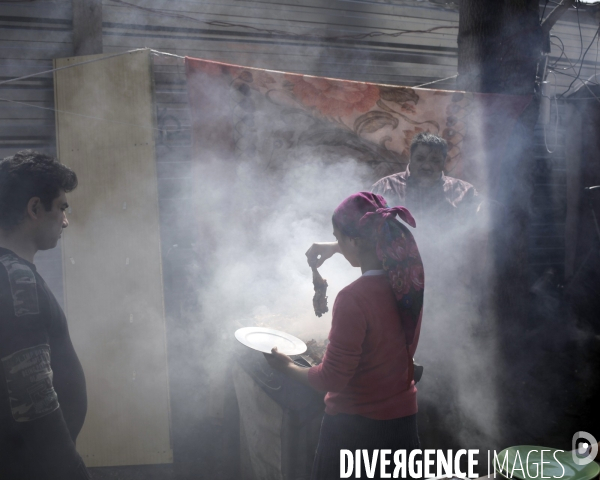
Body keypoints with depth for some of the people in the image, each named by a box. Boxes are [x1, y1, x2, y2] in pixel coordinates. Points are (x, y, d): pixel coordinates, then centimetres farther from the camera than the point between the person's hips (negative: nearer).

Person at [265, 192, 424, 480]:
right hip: (404, 419, 7)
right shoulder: (411, 278, -7)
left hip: (355, 426, -6)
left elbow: (330, 380, -20)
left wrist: (287, 366, -3)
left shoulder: (353, 299, -28)